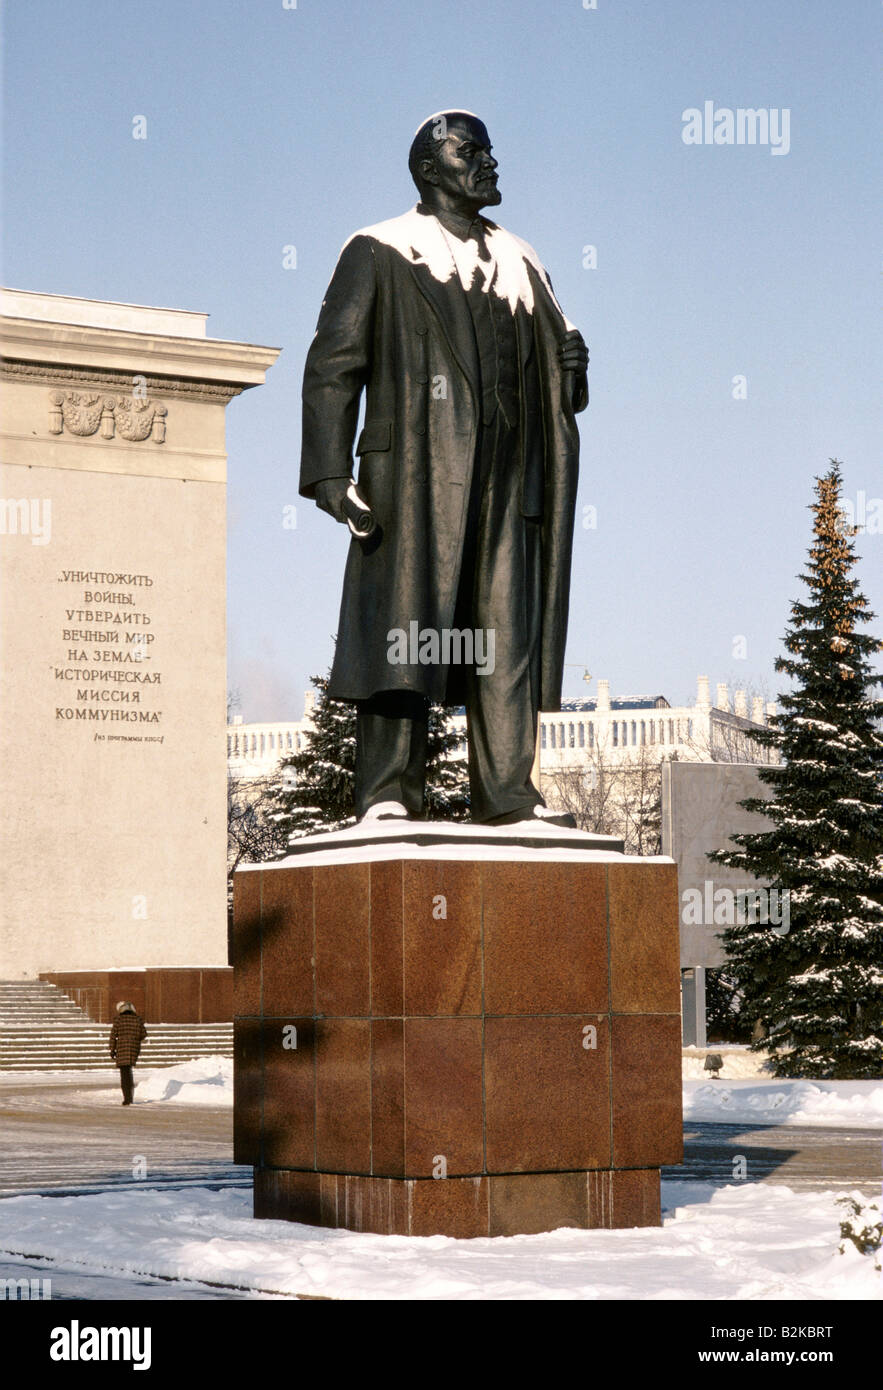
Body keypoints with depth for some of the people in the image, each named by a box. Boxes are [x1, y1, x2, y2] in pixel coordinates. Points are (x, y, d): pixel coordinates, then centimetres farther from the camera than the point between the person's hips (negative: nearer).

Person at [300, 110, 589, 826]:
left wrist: (571, 365, 0)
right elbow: (333, 365, 0)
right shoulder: (380, 253, 7)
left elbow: (558, 388, 25)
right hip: (414, 469, -5)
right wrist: (329, 471, -11)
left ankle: (508, 793, 0)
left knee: (508, 629, -1)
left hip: (502, 475, 5)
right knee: (405, 620, -9)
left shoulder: (518, 263, 21)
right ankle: (387, 794, -10)